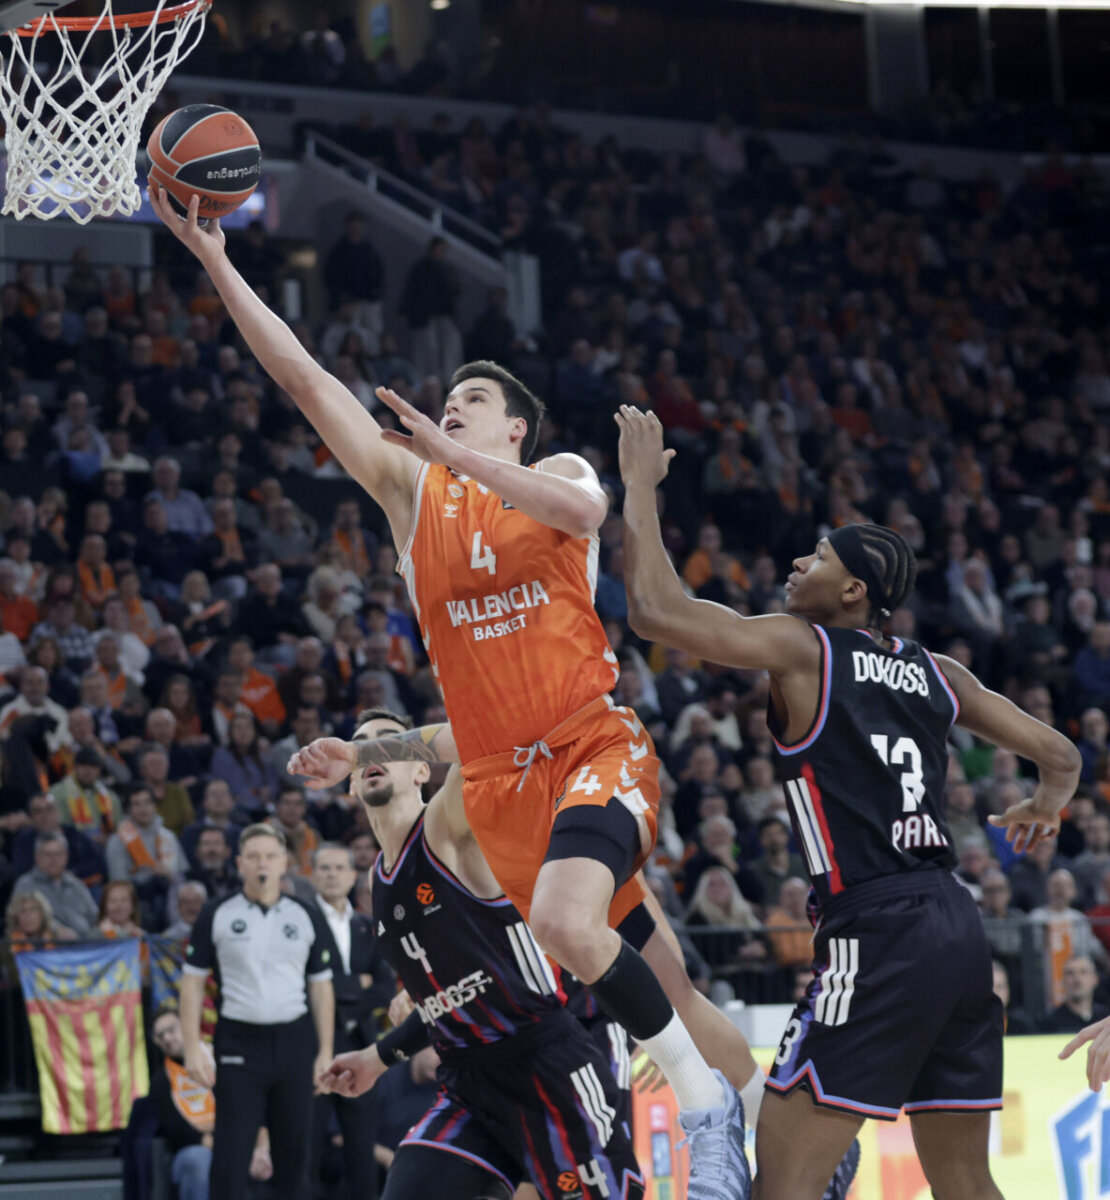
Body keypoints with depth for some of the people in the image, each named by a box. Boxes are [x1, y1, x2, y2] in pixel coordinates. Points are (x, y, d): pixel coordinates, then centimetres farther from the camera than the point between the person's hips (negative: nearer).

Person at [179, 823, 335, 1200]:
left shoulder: (307, 917, 7)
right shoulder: (216, 915, 1)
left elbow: (320, 986, 9)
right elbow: (192, 981, 3)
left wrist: (325, 1051, 3)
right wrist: (192, 1048, -5)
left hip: (294, 1042, 2)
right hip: (238, 1042, -2)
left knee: (294, 1149, 6)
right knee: (231, 1154, -6)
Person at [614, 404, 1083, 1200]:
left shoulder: (803, 649, -3)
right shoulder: (936, 673, 16)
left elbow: (656, 611, -11)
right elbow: (1060, 755, 21)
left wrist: (640, 486, 1)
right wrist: (1046, 807, 44)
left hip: (876, 933, -7)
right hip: (957, 925, 8)